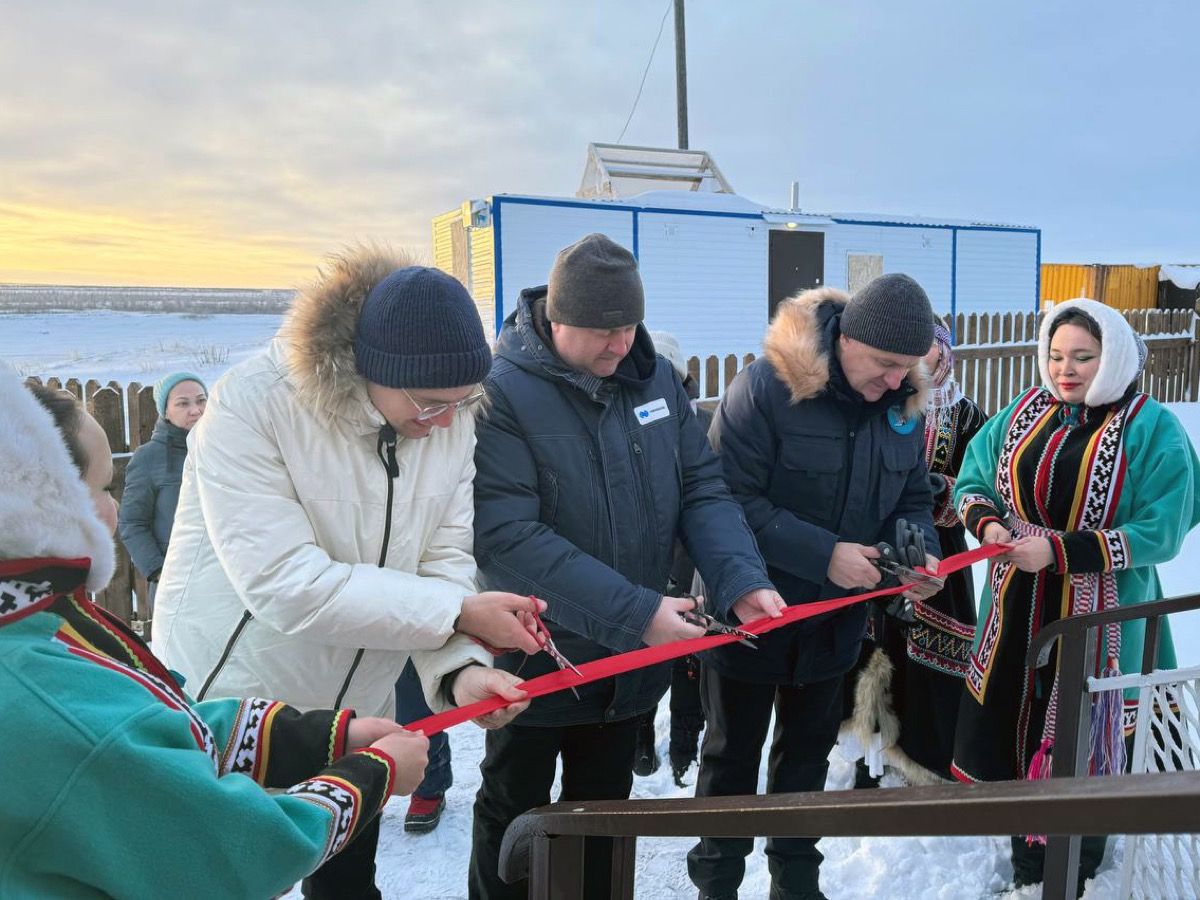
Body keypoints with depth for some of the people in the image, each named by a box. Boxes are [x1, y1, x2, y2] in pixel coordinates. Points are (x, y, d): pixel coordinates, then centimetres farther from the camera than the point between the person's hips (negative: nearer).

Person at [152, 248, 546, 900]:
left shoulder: (452, 420, -9)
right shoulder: (252, 403, -25)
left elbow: (445, 560, -7)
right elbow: (286, 583, -31)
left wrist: (459, 668, -25)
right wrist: (458, 614, -29)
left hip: (355, 711, 5)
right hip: (231, 706, -4)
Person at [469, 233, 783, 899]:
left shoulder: (656, 377, -3)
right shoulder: (501, 393, -20)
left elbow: (703, 490, -1)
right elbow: (505, 537, -28)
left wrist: (742, 581, -20)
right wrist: (636, 613, -30)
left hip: (629, 664, 5)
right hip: (536, 662, -4)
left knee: (604, 816, 24)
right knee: (514, 819, 19)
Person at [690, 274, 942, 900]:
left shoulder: (901, 403, -3)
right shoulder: (766, 387, -24)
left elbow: (913, 498, 7)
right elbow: (732, 499, -26)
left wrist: (920, 549, -15)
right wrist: (824, 555, -29)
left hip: (836, 619, 6)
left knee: (809, 750, 22)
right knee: (733, 754, 13)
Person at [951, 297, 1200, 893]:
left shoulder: (1152, 430, -10)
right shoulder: (1023, 414, 4)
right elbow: (971, 482, 8)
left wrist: (1061, 550, -24)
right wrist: (986, 523, -14)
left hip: (1096, 619, -5)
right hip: (1016, 612, 5)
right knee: (1008, 729, 16)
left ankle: (1072, 873, 31)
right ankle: (1027, 867, 42)